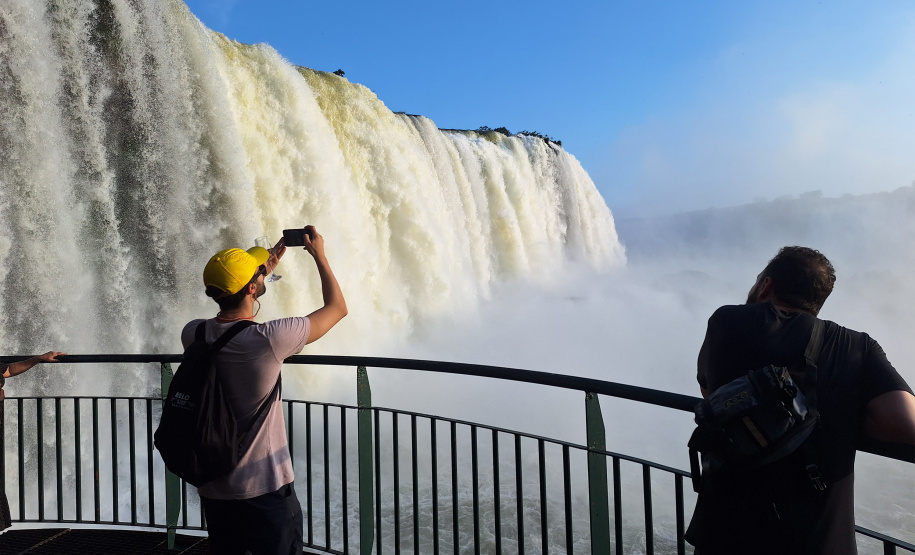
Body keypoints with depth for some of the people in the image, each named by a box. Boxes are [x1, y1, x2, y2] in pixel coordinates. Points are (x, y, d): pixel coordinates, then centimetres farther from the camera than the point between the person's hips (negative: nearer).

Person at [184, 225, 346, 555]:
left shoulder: (193, 335, -8)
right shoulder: (270, 339, -25)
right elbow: (338, 307, -11)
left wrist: (265, 269, 19)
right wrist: (319, 255, 2)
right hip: (265, 490, -6)